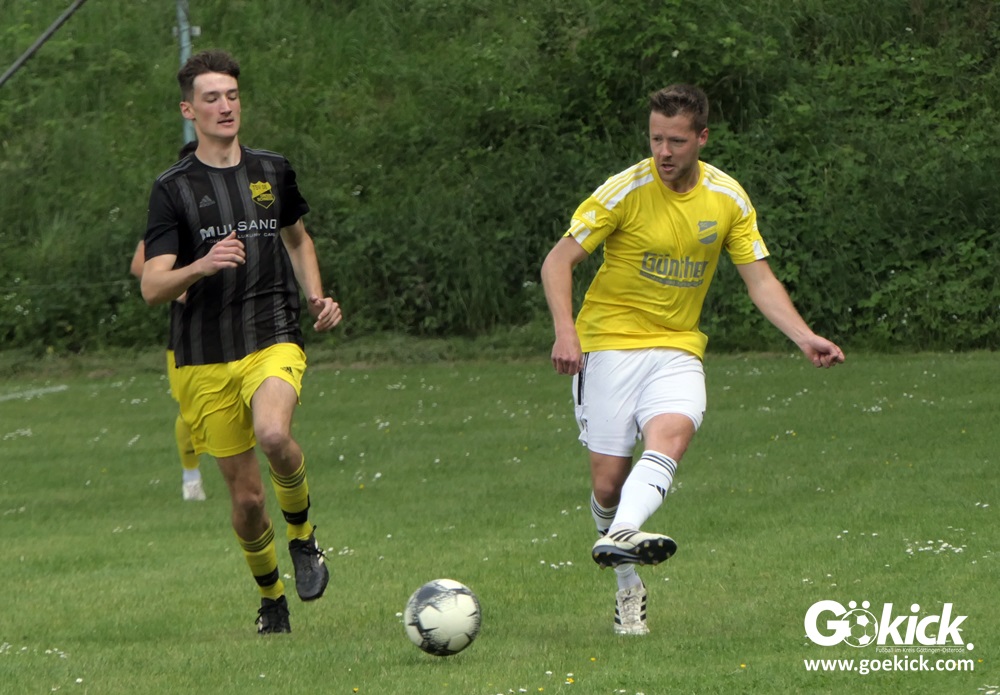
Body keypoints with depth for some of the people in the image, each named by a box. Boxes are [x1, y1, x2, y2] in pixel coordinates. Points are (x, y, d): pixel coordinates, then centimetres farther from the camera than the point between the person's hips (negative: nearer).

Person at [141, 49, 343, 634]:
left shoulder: (273, 172, 9)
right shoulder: (173, 189, -1)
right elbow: (152, 288, -8)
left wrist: (316, 297, 12)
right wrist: (203, 266, -27)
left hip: (274, 342, 0)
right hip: (205, 359, 0)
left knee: (273, 434, -31)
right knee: (246, 492, 3)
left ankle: (303, 532, -4)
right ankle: (271, 597, 27)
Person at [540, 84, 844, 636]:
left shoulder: (728, 199, 1)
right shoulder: (626, 190, -10)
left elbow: (760, 281, 6)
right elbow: (558, 261, -8)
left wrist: (805, 339, -9)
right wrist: (565, 332, -23)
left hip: (677, 348, 2)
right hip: (608, 342, -2)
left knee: (671, 433, -29)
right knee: (608, 480, -5)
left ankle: (622, 537, -50)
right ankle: (627, 586, 17)